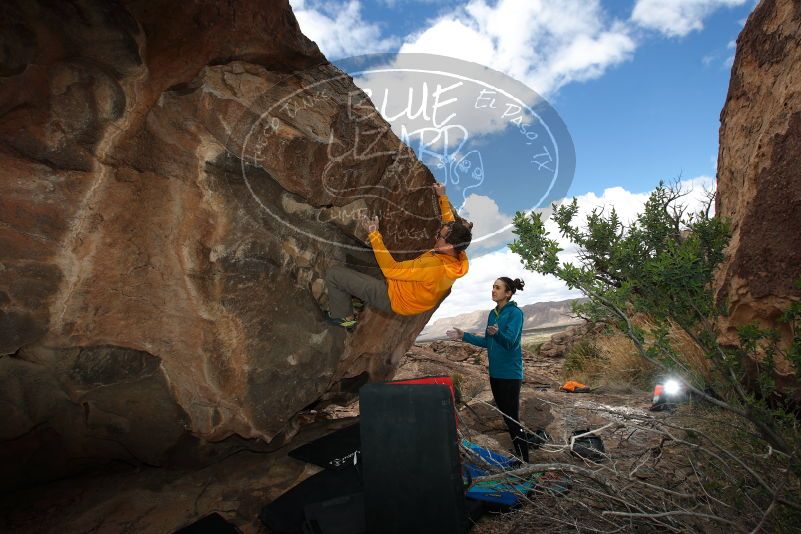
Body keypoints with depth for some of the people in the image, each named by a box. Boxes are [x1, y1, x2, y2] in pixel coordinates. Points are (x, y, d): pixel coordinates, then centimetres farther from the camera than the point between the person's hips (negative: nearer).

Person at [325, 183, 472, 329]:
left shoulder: (436, 265, -39)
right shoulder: (458, 255, -14)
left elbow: (391, 269, -34)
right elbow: (451, 223, 8)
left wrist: (373, 234, -31)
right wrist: (443, 197, 12)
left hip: (393, 298, -9)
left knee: (333, 273, -4)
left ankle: (343, 317, 15)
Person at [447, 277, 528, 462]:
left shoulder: (515, 313, -12)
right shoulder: (493, 313, 9)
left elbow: (509, 341, -24)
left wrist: (497, 333, -44)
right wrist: (464, 336, 13)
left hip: (510, 374, -8)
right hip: (494, 373, 8)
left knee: (513, 419, -2)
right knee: (506, 417, 16)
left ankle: (524, 462, 11)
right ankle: (518, 456, 31)